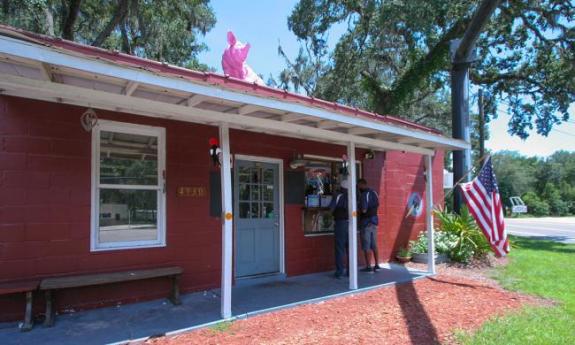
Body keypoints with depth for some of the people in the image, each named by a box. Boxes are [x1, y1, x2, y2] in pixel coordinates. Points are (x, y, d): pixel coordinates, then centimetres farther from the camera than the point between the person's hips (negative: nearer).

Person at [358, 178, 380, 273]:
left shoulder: (364, 194, -17)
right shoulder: (374, 192, 8)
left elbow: (363, 210, -22)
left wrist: (357, 211, -3)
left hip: (366, 222, -8)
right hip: (374, 220, 8)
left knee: (366, 246, 0)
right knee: (374, 245, 14)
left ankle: (368, 267, 4)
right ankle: (377, 265, 19)